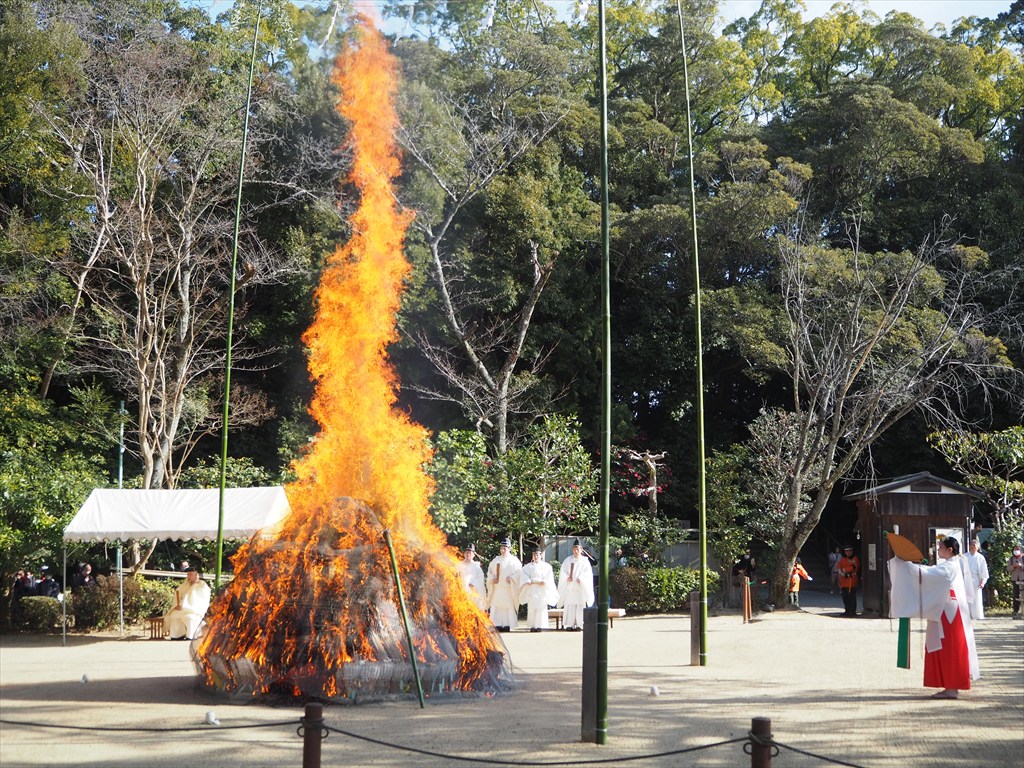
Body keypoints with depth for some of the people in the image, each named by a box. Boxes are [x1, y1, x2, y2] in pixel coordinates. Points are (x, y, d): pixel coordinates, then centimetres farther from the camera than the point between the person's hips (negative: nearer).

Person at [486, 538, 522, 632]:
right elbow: (490, 571, 16)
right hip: (497, 588, 3)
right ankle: (498, 625, -2)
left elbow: (518, 572, 0)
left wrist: (511, 578, -14)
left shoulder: (514, 560, 6)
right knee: (497, 606, -3)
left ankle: (507, 625, -6)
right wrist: (492, 579, -2)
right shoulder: (496, 560, 16)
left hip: (508, 588, -3)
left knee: (508, 606, -7)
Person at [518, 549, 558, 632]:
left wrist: (544, 582, -15)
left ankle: (539, 625, -6)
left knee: (541, 607, -7)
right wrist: (529, 581, -15)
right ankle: (532, 626, -3)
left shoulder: (546, 566, 12)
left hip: (542, 590, -1)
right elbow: (523, 575, 2)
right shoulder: (528, 567, 14)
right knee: (532, 608, -5)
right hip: (531, 590, 1)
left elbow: (549, 577, 2)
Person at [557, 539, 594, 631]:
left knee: (580, 607, -4)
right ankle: (570, 625, 0)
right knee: (569, 607, -2)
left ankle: (579, 625, -1)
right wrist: (567, 577, -15)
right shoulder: (568, 560, 10)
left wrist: (581, 578, -19)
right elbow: (563, 571, 5)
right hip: (569, 588, 2)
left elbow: (588, 573, -2)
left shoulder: (585, 561, 5)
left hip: (580, 588, -1)